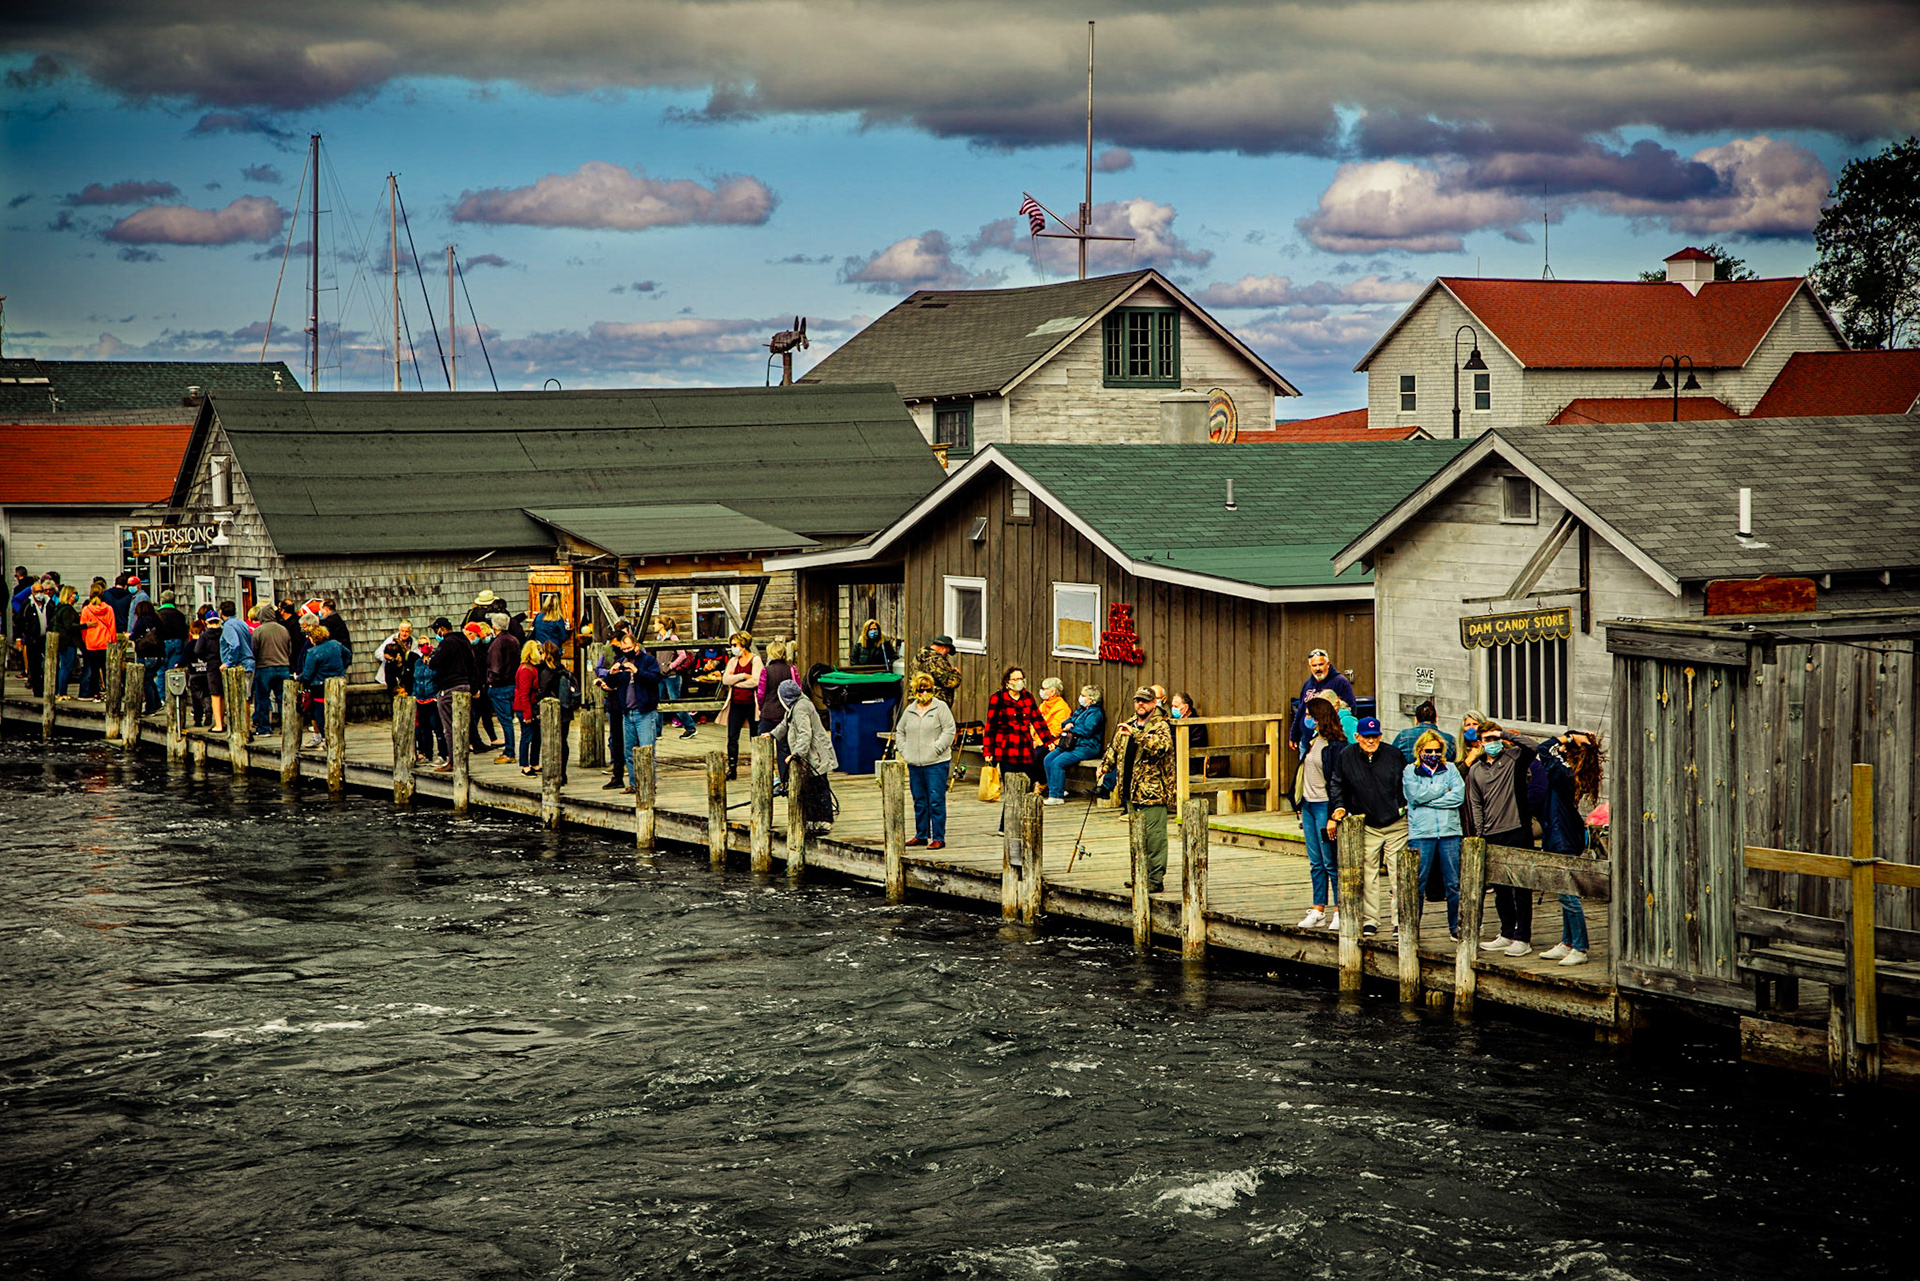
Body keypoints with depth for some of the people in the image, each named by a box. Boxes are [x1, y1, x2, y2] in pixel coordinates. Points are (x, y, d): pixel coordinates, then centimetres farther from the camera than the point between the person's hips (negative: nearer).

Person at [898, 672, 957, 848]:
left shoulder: (941, 707, -1)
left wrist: (935, 749, -13)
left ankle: (938, 838, -5)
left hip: (936, 763, -5)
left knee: (936, 801, -7)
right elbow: (900, 731, 23)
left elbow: (949, 731, -7)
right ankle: (921, 835, 21)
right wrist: (904, 750, 9)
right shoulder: (910, 710, 14)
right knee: (919, 801, 12)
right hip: (914, 764, 5)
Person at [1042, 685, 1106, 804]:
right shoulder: (1080, 710, 21)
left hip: (1087, 747, -10)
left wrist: (1071, 728, -8)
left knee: (1058, 762, -25)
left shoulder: (1096, 713, -9)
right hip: (1072, 744, 10)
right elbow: (1065, 724, 22)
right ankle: (1059, 790, -2)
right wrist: (1068, 724, -2)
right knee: (1048, 759, -5)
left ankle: (1057, 796, -22)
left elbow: (1087, 730, -21)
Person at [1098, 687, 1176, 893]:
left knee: (1154, 837, -8)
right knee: (1137, 836, 15)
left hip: (1153, 793, -8)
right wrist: (1105, 766, 15)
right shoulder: (1127, 727, 17)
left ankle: (1156, 879, -5)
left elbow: (1161, 746, -27)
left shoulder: (1161, 726, -7)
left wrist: (1136, 735, -33)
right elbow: (1115, 749, 31)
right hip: (1131, 791, 8)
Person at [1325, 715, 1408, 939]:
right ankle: (1369, 920, 7)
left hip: (1396, 824, -1)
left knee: (1398, 874, -2)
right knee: (1367, 874, 0)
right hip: (1366, 826, 1)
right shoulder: (1346, 757, 0)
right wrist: (1339, 808, 0)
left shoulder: (1393, 754, -1)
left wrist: (1407, 807, 8)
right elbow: (1336, 785, 11)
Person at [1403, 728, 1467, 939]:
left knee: (1454, 883, 2)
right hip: (1421, 833, -2)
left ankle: (1455, 927, 11)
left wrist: (1429, 800, -6)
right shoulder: (1410, 771, 10)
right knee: (1418, 884, -3)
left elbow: (1459, 795, -1)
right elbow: (1416, 795, -8)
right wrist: (1443, 790, -1)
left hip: (1450, 831, 2)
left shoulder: (1450, 769, 14)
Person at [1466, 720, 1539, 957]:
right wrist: (1479, 835, 8)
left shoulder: (1514, 759, 2)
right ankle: (1506, 934, 21)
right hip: (1492, 836, 5)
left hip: (1517, 831, -5)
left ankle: (1522, 938, -2)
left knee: (1521, 888, -5)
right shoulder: (1475, 771, 15)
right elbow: (1475, 805, 15)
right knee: (1500, 889, 11)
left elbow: (1531, 748, -19)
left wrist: (1505, 735, -14)